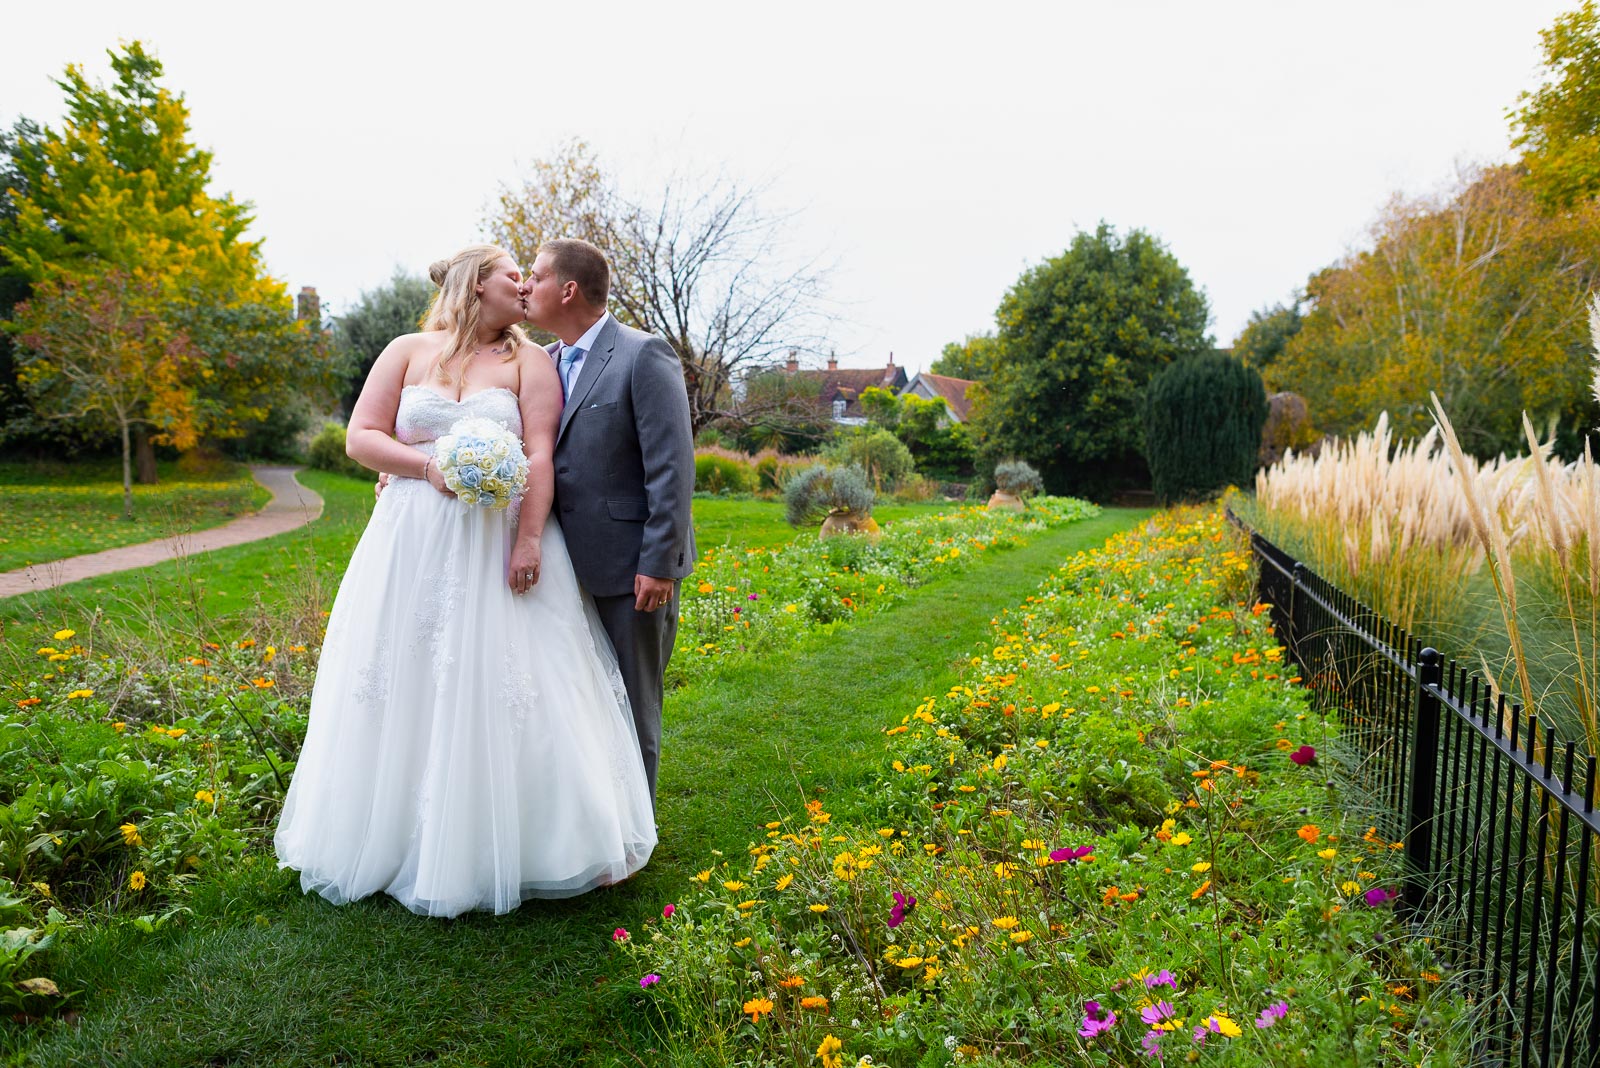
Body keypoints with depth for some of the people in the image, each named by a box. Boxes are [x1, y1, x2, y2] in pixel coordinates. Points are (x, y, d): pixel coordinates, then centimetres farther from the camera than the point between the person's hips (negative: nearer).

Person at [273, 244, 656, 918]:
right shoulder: (407, 351, 10)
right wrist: (430, 465, -13)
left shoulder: (527, 360, 6)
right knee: (408, 693, 7)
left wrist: (529, 540, -17)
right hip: (413, 547, 1)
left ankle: (508, 846, 14)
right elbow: (361, 437, 4)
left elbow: (540, 454, -5)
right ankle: (393, 836, 23)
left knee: (500, 691, -1)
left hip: (498, 544, -1)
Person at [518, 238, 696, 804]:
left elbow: (672, 466, -17)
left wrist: (658, 564, -19)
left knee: (631, 711, 7)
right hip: (576, 566, 7)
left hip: (632, 567, -7)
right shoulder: (548, 363, 11)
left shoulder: (644, 356, -12)